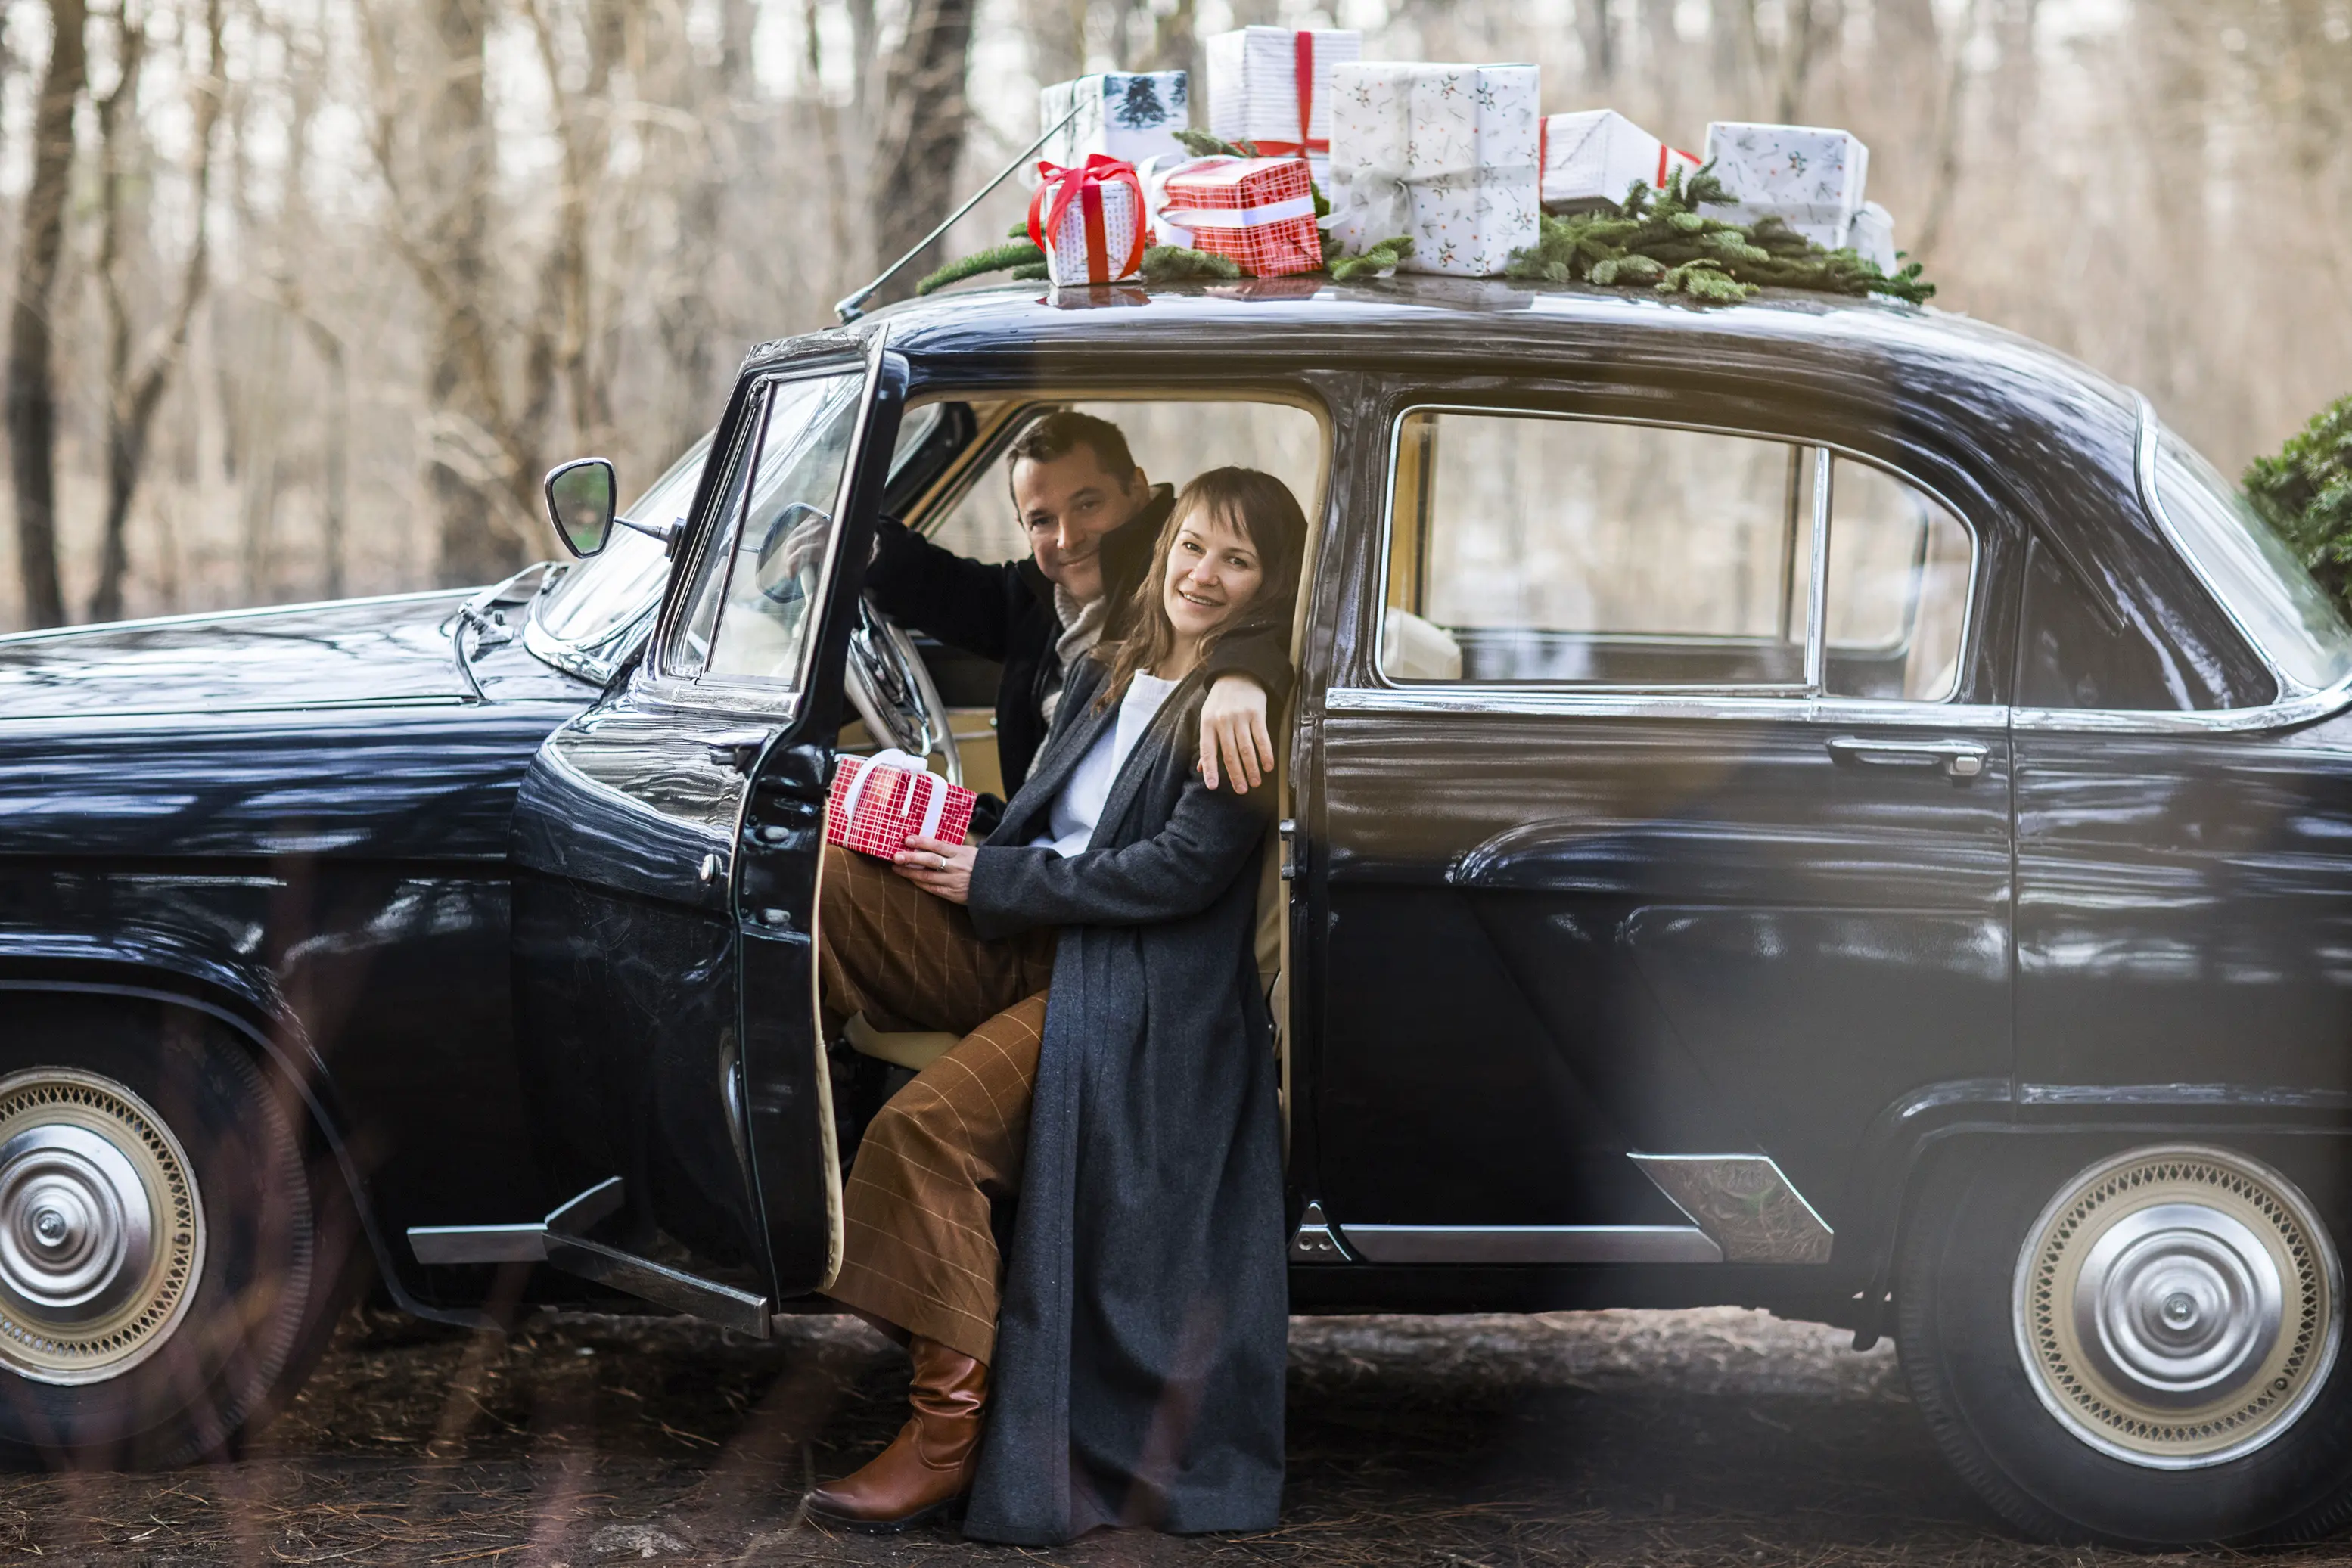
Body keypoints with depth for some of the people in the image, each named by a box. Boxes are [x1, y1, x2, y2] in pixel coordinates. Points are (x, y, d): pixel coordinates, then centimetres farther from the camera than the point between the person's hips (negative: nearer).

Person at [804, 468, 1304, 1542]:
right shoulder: (1105, 676, 19)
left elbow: (1183, 872, -14)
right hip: (1020, 944, 8)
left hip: (1135, 987, -8)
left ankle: (950, 1431, -25)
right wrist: (945, 846, -1)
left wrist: (990, 880, -12)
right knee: (822, 884, -16)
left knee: (929, 1126, -29)